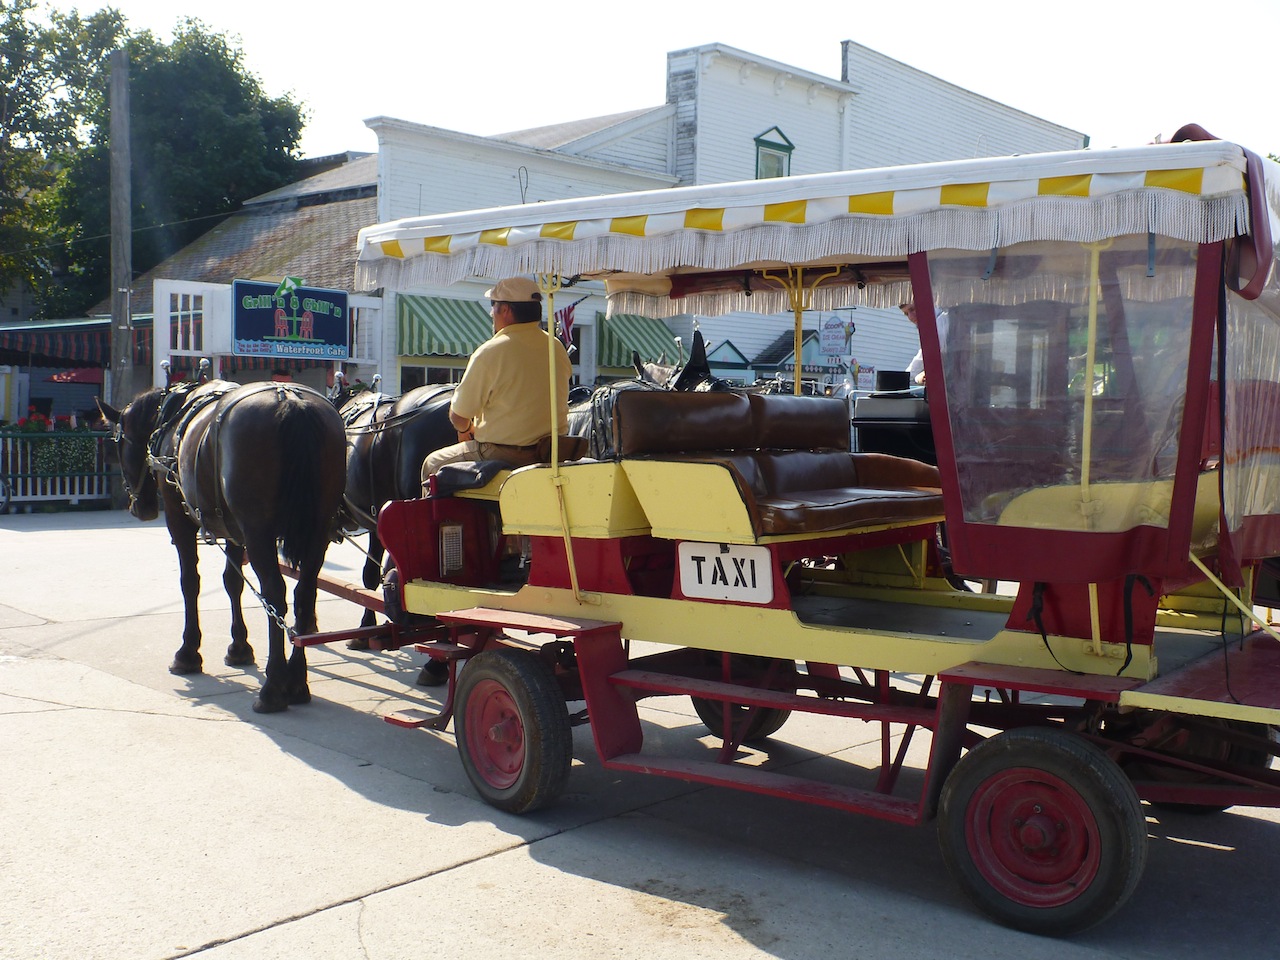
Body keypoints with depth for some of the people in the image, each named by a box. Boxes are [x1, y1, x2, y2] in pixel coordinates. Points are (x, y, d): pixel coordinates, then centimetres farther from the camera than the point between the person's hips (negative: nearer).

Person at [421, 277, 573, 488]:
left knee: (433, 464, 16)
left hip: (504, 454, -7)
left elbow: (458, 418, -11)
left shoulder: (489, 353, -16)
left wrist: (467, 429, 13)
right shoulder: (557, 348, 3)